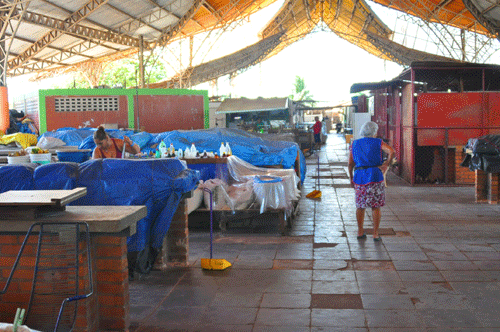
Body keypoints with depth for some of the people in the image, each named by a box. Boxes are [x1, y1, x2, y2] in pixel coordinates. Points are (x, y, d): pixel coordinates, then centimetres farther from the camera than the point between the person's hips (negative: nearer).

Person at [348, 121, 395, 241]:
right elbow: (392, 151, -17)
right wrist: (387, 163, -3)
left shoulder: (355, 144, 9)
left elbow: (350, 164, 7)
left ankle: (360, 232, 20)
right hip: (375, 176, -3)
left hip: (359, 177, 3)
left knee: (360, 206, 14)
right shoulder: (378, 143, -1)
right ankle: (375, 234, 6)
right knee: (376, 206, 5)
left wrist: (351, 179, 15)